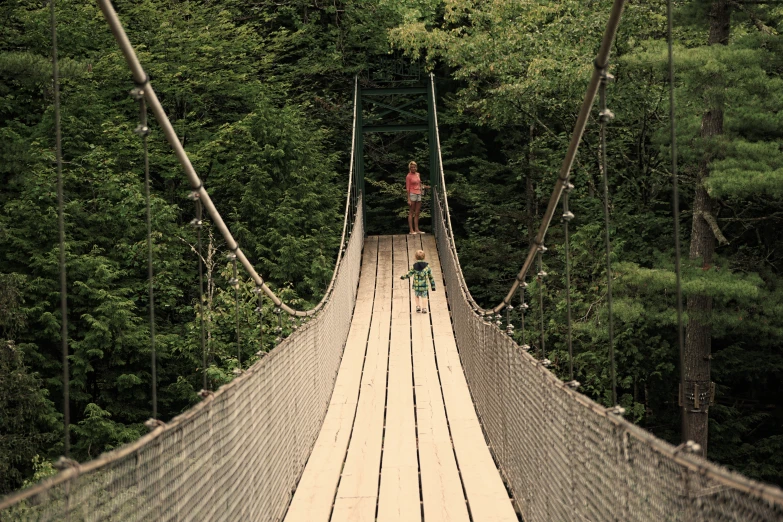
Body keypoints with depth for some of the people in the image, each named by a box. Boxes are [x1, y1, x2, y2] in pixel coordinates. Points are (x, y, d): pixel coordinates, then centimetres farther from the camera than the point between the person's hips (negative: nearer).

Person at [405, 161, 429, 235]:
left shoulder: (418, 174, 12)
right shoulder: (408, 176, -7)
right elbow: (407, 188, -8)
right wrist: (409, 199, -13)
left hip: (418, 195, 7)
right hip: (412, 195, -7)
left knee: (417, 213, 7)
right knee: (411, 213, -4)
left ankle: (416, 229, 9)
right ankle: (411, 230, -3)